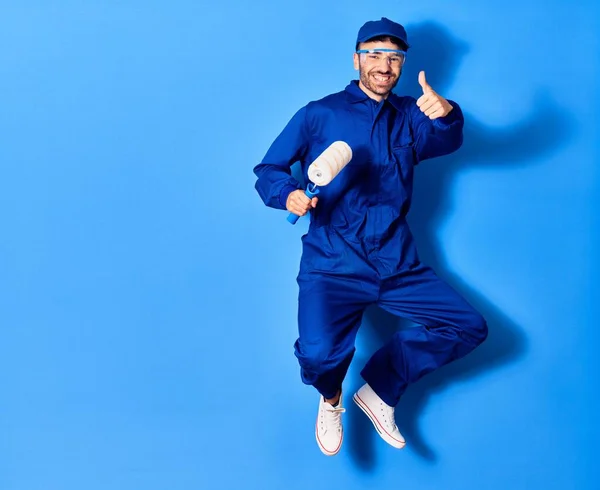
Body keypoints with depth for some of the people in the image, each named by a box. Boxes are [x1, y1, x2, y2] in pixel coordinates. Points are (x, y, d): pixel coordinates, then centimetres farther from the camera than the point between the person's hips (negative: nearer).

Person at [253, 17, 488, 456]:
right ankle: (330, 398, 12)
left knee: (470, 327, -5)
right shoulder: (319, 115, 4)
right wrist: (288, 193, -17)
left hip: (398, 264, 4)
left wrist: (446, 115, -33)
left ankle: (380, 390, 14)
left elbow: (444, 142, -9)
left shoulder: (409, 116, 12)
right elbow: (267, 171, 6)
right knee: (319, 354, -28)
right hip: (334, 265, -4)